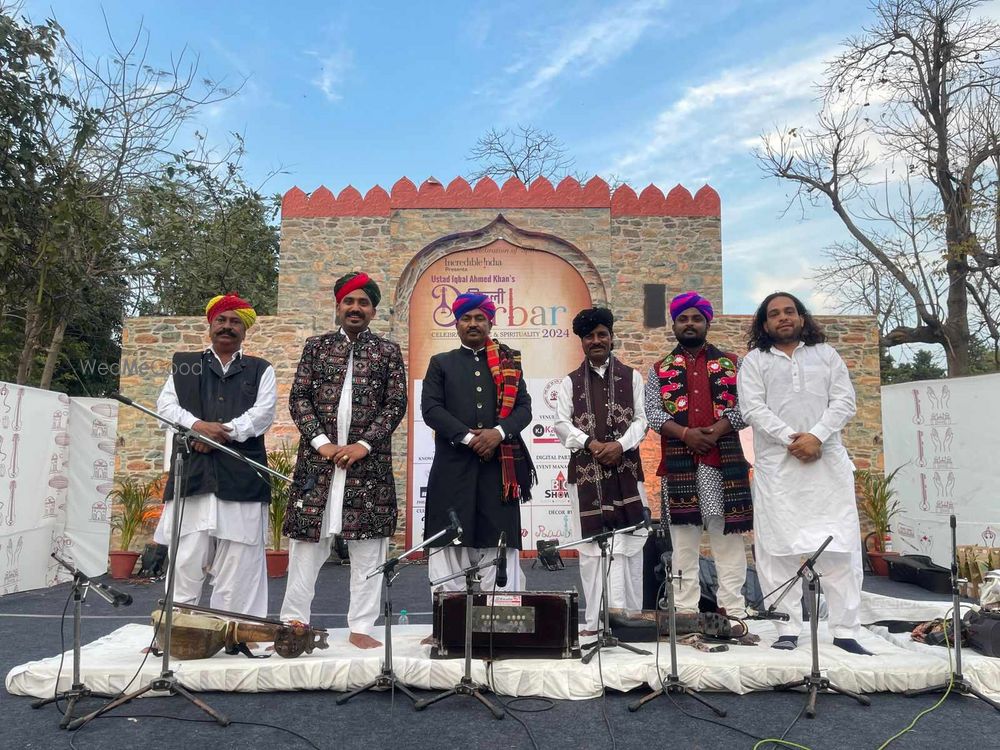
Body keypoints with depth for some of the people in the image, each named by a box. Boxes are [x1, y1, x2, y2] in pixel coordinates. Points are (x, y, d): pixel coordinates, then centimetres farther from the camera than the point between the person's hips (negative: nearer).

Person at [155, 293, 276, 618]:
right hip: (193, 473, 1)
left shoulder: (260, 370, 16)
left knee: (238, 566, -1)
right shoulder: (185, 365, 20)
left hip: (241, 477, -1)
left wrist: (225, 431, -12)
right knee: (185, 561, -1)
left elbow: (264, 413, 2)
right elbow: (166, 403, 7)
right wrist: (198, 425, -11)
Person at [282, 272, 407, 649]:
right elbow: (298, 398, 4)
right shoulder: (316, 346, 11)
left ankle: (361, 627, 13)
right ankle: (294, 622, 20)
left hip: (368, 461, 0)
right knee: (307, 541, 6)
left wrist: (364, 444, -10)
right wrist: (321, 442, -9)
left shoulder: (388, 351, 8)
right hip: (318, 458, 1)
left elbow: (396, 404, 1)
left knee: (368, 546, 2)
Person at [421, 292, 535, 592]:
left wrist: (499, 432, -11)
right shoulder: (441, 363, 12)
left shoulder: (510, 362, 15)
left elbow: (524, 407, 8)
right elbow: (431, 409, 0)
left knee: (499, 543, 0)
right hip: (454, 467, 0)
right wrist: (468, 437, -11)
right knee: (450, 543, -1)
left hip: (500, 465, 1)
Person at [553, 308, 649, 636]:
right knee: (591, 543, 2)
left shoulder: (631, 377, 10)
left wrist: (620, 445, -13)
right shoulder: (570, 382, 10)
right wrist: (590, 443, -14)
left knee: (627, 542, -3)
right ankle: (596, 619, 8)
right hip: (586, 471, 0)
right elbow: (561, 423, 2)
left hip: (624, 471, 0)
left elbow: (641, 419, 3)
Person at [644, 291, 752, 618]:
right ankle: (685, 610, 9)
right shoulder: (660, 370, 14)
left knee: (727, 532, 0)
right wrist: (685, 434, -12)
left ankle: (733, 609, 6)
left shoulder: (730, 364, 14)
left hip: (723, 458, 0)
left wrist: (716, 430, -12)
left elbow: (745, 406, 4)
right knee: (682, 535, 3)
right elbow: (653, 413, 3)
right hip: (678, 461, 0)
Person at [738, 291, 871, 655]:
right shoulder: (755, 361, 10)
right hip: (776, 465, -1)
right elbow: (753, 409, -2)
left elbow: (844, 401, 5)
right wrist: (790, 438, -14)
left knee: (840, 546, 0)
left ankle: (846, 631, 7)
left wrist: (816, 437, -10)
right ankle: (788, 630, 5)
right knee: (778, 547, -2)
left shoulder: (826, 354, 15)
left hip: (827, 461, 2)